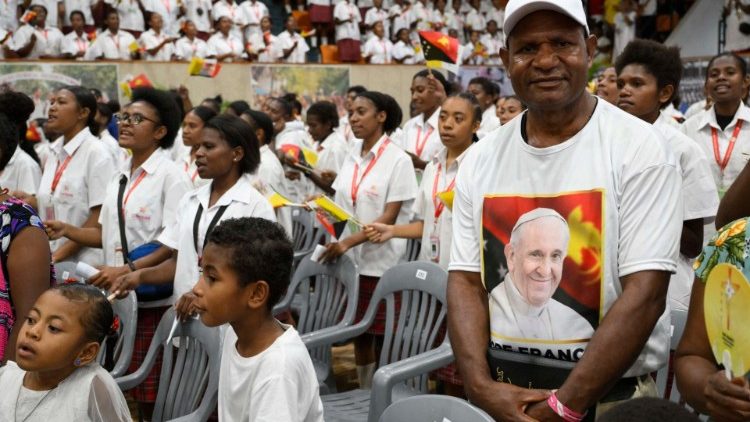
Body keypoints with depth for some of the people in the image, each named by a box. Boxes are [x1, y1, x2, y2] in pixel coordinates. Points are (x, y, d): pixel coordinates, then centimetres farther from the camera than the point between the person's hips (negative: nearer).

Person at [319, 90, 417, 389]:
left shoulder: (398, 159, -8)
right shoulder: (353, 156, 10)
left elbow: (389, 217, -14)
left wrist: (348, 242, -23)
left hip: (382, 261, -6)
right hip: (352, 260, 6)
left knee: (382, 338, -1)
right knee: (359, 334, 12)